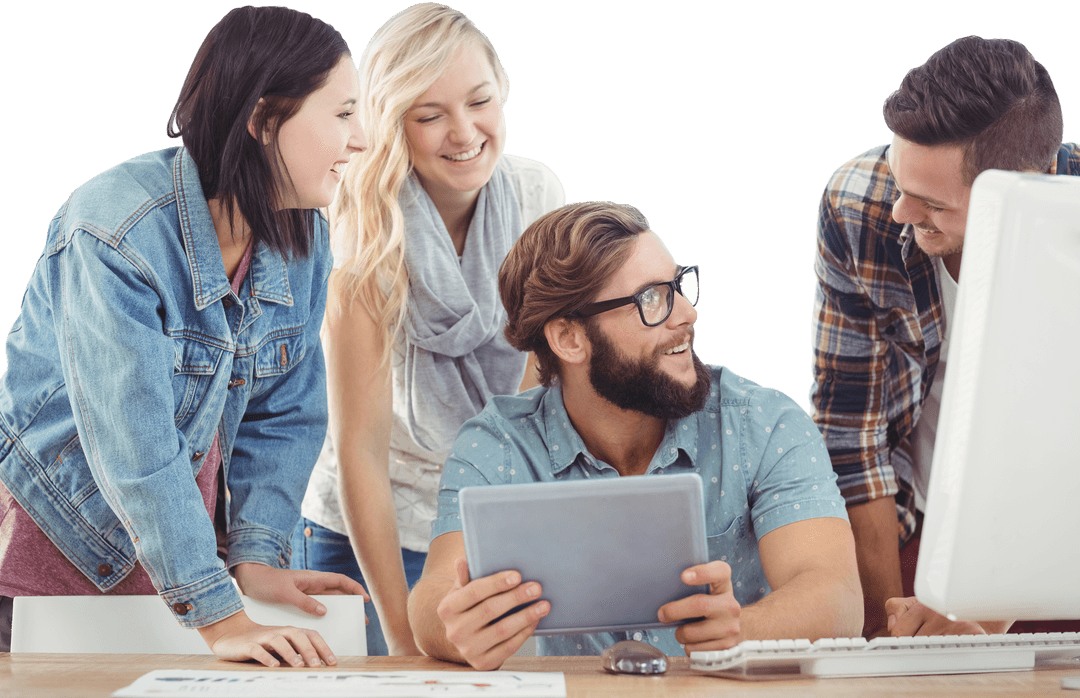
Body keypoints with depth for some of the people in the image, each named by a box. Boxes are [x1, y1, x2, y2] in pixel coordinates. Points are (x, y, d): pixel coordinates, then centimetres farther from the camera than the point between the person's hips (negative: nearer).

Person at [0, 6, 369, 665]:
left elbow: (285, 411, -1)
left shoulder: (305, 235, -5)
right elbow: (136, 447, -31)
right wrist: (219, 616, -32)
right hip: (58, 531, -6)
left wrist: (255, 558, -13)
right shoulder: (117, 233, -28)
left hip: (184, 528, 6)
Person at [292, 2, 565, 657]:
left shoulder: (539, 193, -8)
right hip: (376, 533, -3)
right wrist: (403, 635, -20)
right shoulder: (371, 238, -20)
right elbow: (360, 450, -20)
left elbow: (541, 369, 2)